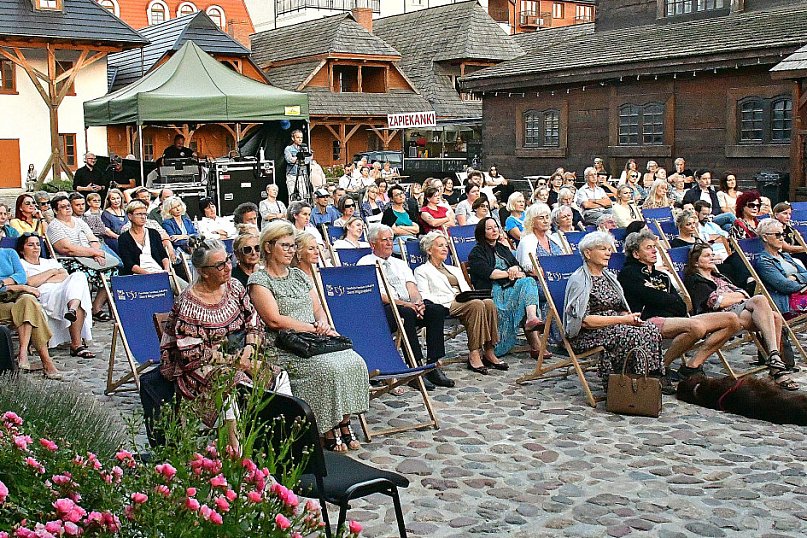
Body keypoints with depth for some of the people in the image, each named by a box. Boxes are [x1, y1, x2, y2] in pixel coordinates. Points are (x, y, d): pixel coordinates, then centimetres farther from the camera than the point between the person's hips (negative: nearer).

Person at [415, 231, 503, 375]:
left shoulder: (455, 270, 34)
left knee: (489, 303, -27)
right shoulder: (422, 271, 13)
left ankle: (489, 352, -27)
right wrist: (451, 298, -14)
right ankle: (474, 354, -35)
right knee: (477, 304, -33)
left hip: (464, 302, 6)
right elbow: (424, 296, -2)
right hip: (446, 305, -6)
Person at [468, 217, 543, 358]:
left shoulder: (503, 249, 31)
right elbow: (488, 272, -7)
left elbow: (517, 265, 22)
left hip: (510, 287, 6)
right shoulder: (476, 252, 9)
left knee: (528, 281, -28)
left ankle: (532, 318, -50)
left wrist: (515, 269, -3)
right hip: (492, 290, -6)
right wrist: (510, 273, -4)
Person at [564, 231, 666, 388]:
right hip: (588, 334, -8)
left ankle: (653, 376, -14)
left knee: (651, 328, -15)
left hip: (612, 327, 8)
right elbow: (583, 320, -18)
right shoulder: (579, 280, -10)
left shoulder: (608, 276, 18)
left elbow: (620, 309, 20)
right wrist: (622, 319, -19)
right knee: (632, 335, -29)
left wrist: (630, 317, -6)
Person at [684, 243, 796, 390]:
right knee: (759, 300, -31)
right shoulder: (694, 280, 7)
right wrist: (740, 296, 7)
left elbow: (743, 293, 23)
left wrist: (731, 296, 0)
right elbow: (718, 302, -6)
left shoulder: (719, 277, 34)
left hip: (742, 310, 8)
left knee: (775, 317, -22)